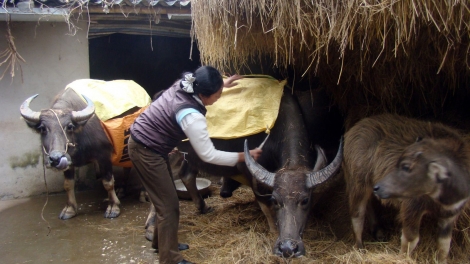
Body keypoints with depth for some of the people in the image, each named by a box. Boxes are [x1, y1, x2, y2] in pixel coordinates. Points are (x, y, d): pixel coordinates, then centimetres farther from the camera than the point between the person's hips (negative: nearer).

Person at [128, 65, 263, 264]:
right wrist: (244, 156, -14)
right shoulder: (191, 116, -30)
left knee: (165, 198, 21)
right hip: (146, 151, -10)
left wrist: (222, 84, 27)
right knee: (169, 205, 0)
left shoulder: (184, 84, -6)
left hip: (142, 141, 10)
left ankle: (161, 242, 39)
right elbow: (209, 155, -22)